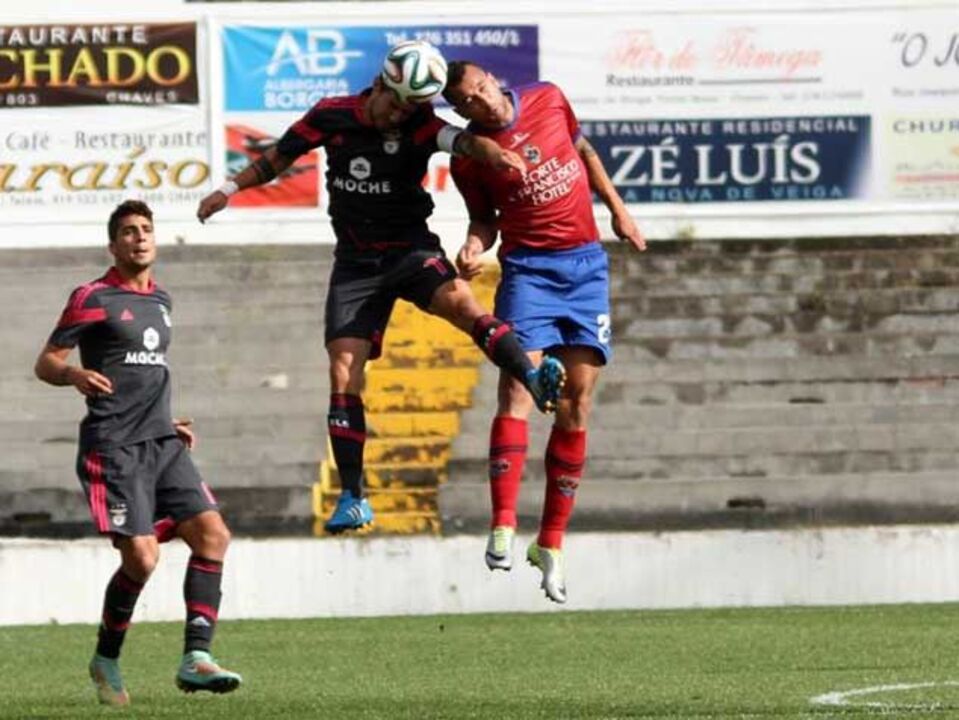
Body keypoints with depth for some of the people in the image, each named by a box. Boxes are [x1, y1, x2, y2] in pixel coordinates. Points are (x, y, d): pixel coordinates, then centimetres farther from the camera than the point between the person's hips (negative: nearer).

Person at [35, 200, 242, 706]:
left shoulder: (160, 301, 19)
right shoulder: (94, 298, -2)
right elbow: (45, 363, -4)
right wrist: (74, 374, -25)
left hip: (161, 443, 7)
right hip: (113, 448, -7)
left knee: (212, 534, -10)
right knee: (141, 557, -14)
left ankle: (195, 659, -11)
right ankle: (106, 661, 8)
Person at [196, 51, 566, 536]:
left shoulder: (417, 126, -9)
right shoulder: (332, 116, -1)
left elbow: (458, 140, -29)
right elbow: (281, 156, 15)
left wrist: (491, 152, -51)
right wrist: (230, 190, 15)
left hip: (411, 248, -2)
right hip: (356, 261, 2)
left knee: (458, 299, -34)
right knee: (343, 371, -7)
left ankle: (534, 381, -45)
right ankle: (353, 497, -3)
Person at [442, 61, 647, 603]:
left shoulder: (548, 100, 0)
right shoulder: (469, 158, -5)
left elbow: (583, 151, 18)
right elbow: (485, 218, 8)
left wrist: (618, 210, 17)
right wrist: (475, 246, -14)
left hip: (586, 262, 3)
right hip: (528, 268, -3)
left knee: (577, 403, 1)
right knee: (517, 387, -20)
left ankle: (552, 543, 6)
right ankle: (503, 528, -24)